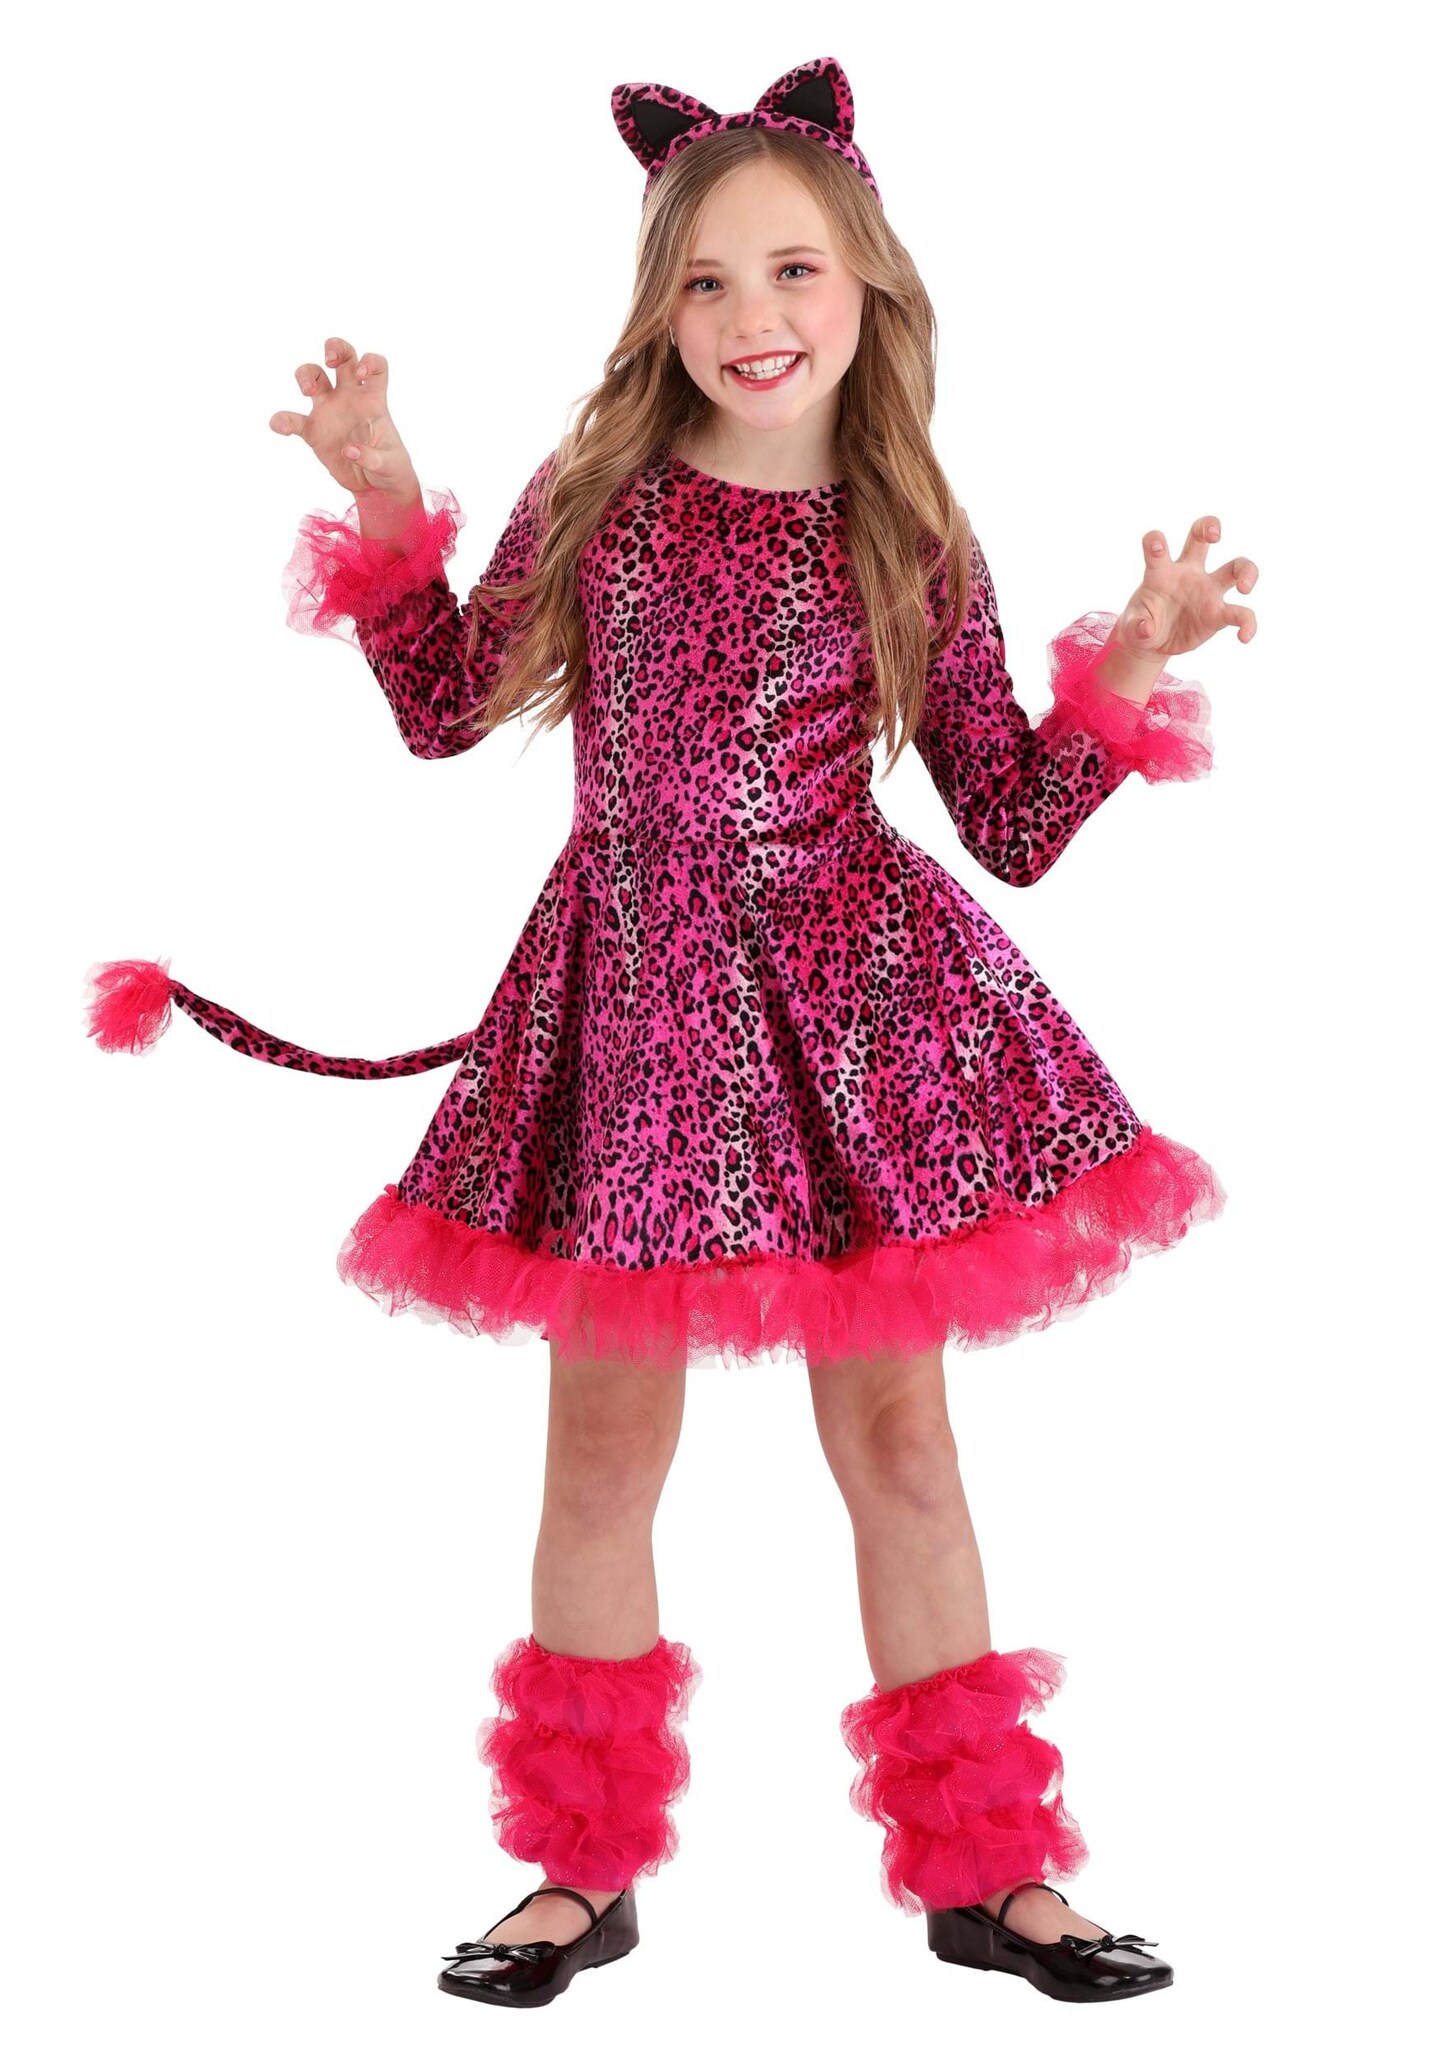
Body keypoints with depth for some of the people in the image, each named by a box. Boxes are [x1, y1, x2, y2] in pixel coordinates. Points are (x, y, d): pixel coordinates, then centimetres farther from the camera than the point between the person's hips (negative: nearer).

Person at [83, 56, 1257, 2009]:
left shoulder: (915, 540, -1)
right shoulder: (595, 496, 0)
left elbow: (1015, 827, 1)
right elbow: (444, 711, 10)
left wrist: (1126, 678, -12)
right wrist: (384, 509, 0)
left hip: (858, 1001, 0)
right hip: (637, 996, 1)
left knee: (899, 1443, 7)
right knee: (607, 1446, 8)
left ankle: (981, 1870, 22)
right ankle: (586, 1868, 24)